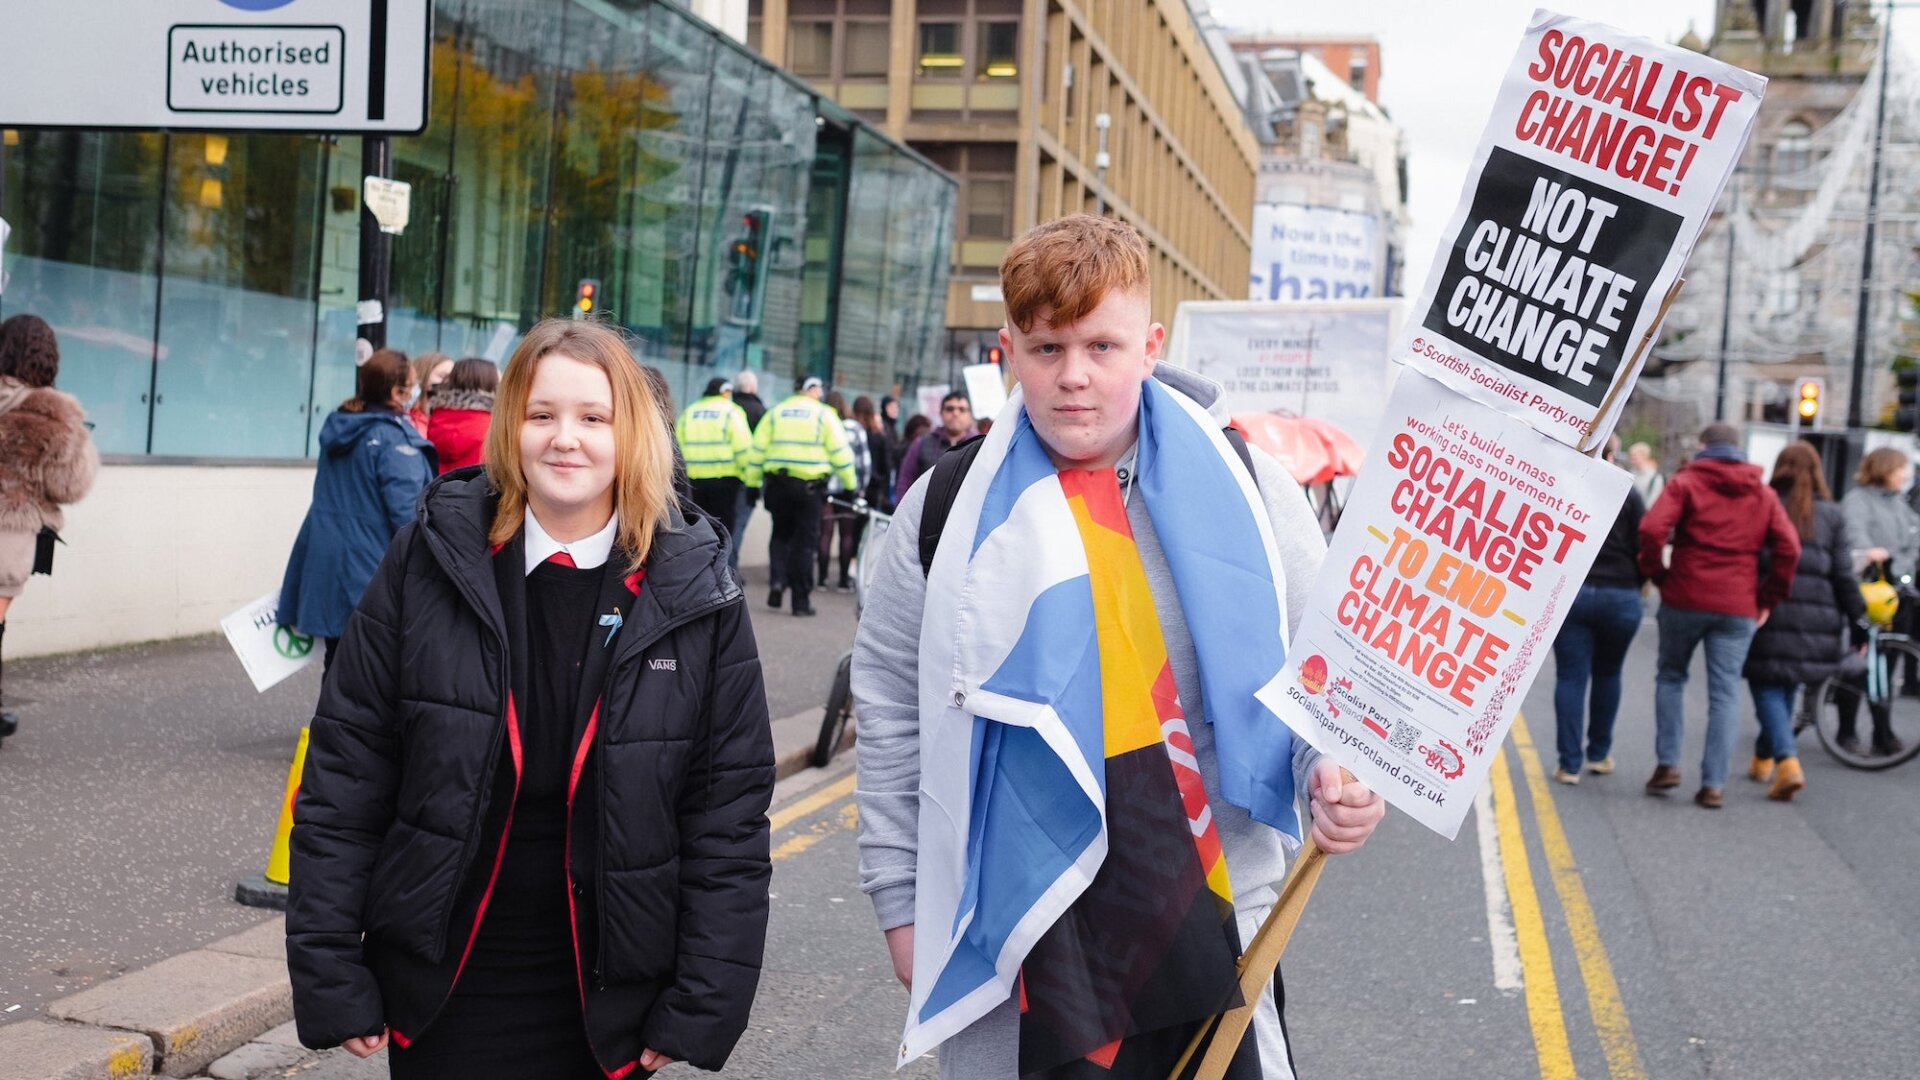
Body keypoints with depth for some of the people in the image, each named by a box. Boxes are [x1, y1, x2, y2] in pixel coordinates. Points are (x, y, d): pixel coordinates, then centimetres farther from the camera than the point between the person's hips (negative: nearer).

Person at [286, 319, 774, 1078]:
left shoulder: (692, 594, -6)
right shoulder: (430, 562, -6)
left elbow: (730, 810, -3)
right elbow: (343, 775, -3)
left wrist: (701, 1008, -5)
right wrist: (331, 976, -5)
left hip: (603, 1001, 0)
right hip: (441, 988, 0)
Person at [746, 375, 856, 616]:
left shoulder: (775, 413, 10)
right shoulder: (823, 414, 1)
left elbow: (758, 450, 7)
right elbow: (840, 452, -2)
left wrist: (752, 484, 11)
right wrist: (850, 485, 4)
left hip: (777, 484, 3)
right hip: (809, 485, -3)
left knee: (781, 534, 19)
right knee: (804, 541, 4)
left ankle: (778, 580, -4)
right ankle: (801, 600, 6)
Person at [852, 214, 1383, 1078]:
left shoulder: (1247, 489, 0)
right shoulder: (949, 509, 1)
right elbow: (891, 710, 7)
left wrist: (1336, 773, -12)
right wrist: (901, 902, 6)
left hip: (1214, 923, 0)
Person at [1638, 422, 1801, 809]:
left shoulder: (1685, 482, 0)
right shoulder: (1762, 493, 11)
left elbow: (1652, 528, -15)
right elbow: (1788, 546, 0)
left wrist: (1656, 574, -3)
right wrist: (1769, 597, 5)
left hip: (1685, 599, -2)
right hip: (1739, 607, 2)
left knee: (1670, 677, 17)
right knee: (1725, 693, 4)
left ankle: (1668, 763, 9)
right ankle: (1714, 783, 1)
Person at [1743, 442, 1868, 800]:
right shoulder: (1831, 515, 6)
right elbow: (1844, 574, 5)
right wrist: (1857, 620, 10)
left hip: (1769, 612, -3)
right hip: (1815, 619, 3)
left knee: (1767, 688, 0)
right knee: (1787, 687, 19)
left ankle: (1787, 762, -19)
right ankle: (1763, 758, 30)